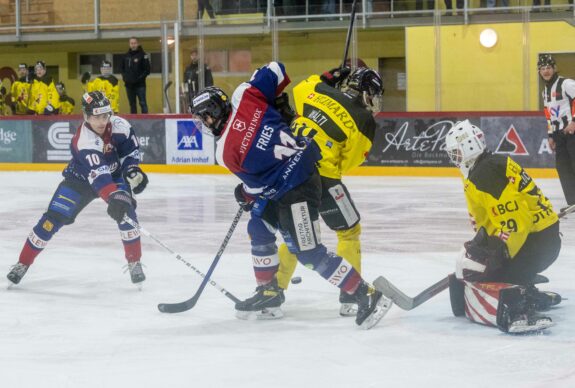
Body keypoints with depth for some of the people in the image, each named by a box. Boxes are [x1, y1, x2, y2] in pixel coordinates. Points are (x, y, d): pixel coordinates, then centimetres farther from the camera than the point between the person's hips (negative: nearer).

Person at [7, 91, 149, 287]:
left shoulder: (119, 125, -21)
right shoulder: (83, 140, -36)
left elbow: (130, 150, -2)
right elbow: (97, 174, -48)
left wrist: (132, 170, -20)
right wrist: (115, 197, -61)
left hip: (114, 175, 3)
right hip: (80, 178, -3)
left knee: (126, 212, -21)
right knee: (53, 218, -10)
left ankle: (134, 263, -4)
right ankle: (23, 263, 4)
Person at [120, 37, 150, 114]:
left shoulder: (143, 55, -5)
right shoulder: (126, 56, 11)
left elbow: (147, 70, -7)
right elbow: (123, 68, 21)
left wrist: (140, 78, -15)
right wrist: (124, 77, 5)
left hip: (140, 85, -5)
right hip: (129, 85, 5)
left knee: (142, 103, -6)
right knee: (132, 104, 10)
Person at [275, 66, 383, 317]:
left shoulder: (321, 91, 7)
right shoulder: (365, 120, -5)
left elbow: (299, 90, 27)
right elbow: (348, 163, -2)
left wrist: (327, 78, 33)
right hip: (322, 177, -6)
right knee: (349, 231, 11)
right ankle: (351, 296, 8)